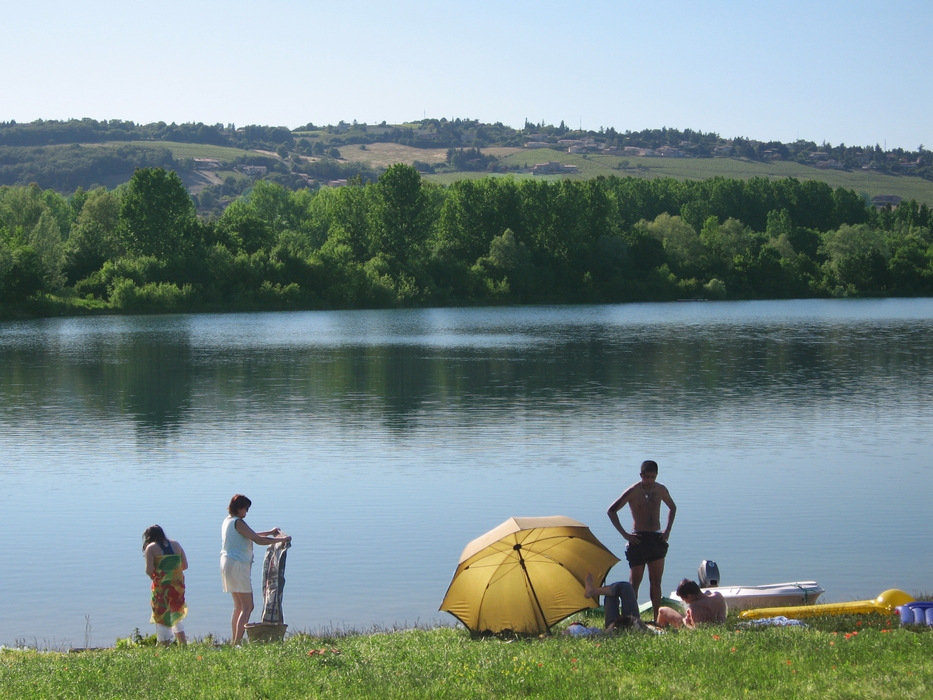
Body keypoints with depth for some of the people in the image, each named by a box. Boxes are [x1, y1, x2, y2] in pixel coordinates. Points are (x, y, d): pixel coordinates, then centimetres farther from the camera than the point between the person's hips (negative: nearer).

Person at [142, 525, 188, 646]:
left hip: (162, 586, -5)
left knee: (162, 618, 3)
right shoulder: (175, 544, 10)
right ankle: (184, 644, 16)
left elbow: (149, 570, -13)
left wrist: (153, 577, 7)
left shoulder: (151, 548, -4)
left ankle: (166, 646, 0)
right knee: (176, 616, 21)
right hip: (178, 585, 5)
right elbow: (185, 565, 8)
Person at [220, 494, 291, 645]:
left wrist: (269, 532, 29)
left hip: (227, 563, 10)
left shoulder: (228, 521, 13)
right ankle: (237, 643, -14)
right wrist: (281, 539, -9)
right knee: (247, 607, -8)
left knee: (238, 606, 16)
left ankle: (235, 641, 16)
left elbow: (249, 535, 26)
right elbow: (258, 540, -18)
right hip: (237, 565, -10)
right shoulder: (238, 522, -16)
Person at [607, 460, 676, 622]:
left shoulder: (661, 490, 5)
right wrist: (624, 534, -10)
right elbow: (612, 511, -7)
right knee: (635, 582, -3)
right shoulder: (633, 491, -9)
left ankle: (657, 618, 11)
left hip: (657, 539, 5)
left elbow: (672, 508, 23)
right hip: (639, 539, -5)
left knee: (656, 581, 7)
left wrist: (668, 530, 11)